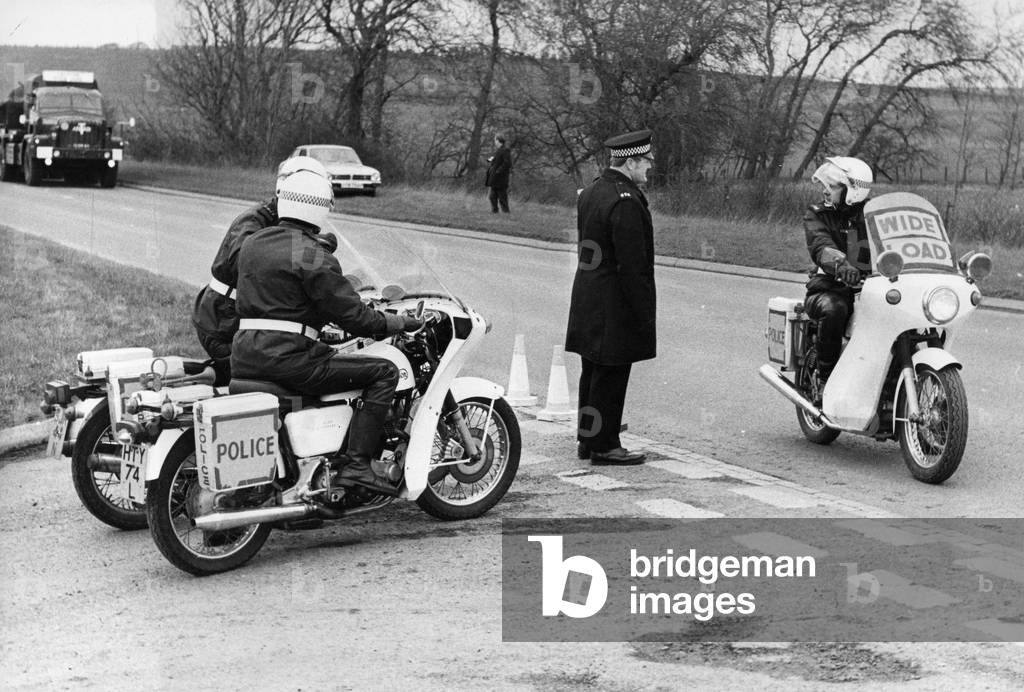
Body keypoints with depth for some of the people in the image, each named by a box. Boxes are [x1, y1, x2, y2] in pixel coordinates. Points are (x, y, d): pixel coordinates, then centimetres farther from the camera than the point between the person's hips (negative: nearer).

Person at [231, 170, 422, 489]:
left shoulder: (251, 243, 14)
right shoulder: (314, 257, -10)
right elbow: (353, 316, -11)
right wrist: (402, 323, 4)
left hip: (243, 358, 8)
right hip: (288, 358, -8)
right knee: (384, 372, -4)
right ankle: (357, 464, -10)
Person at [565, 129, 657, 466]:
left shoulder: (590, 192, 10)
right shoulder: (626, 202, -21)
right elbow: (632, 265, -22)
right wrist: (644, 314, -16)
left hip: (587, 300, 10)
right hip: (616, 306, -10)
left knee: (593, 372, 17)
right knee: (611, 377, -1)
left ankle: (587, 438, 26)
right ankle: (603, 446, 6)